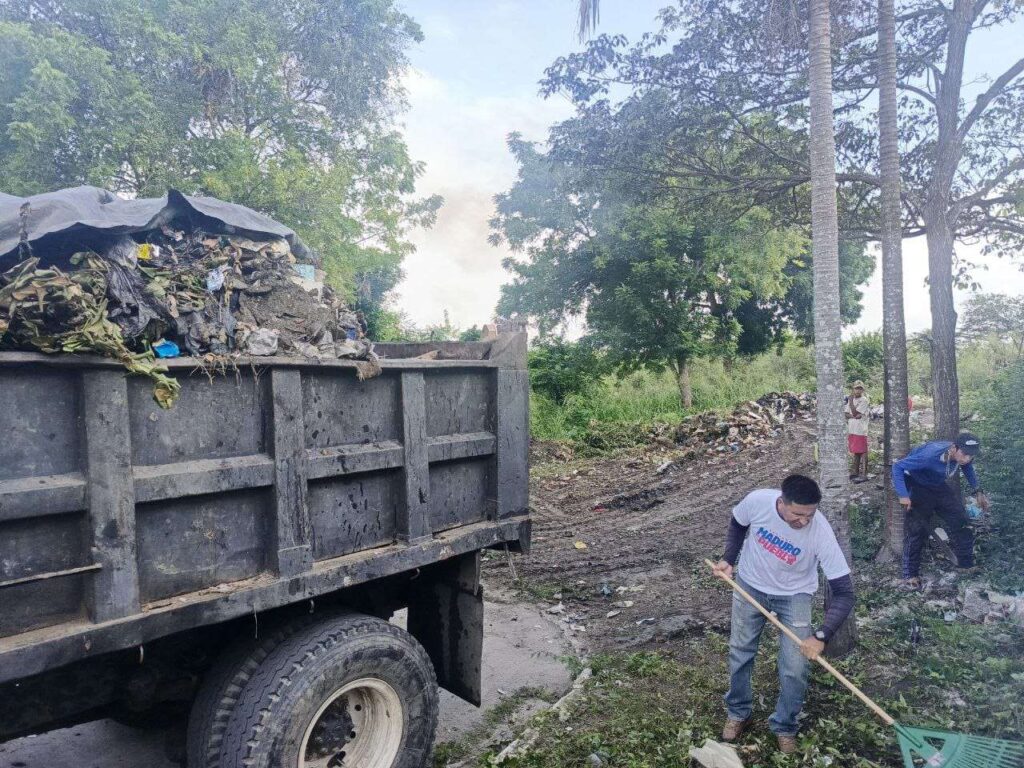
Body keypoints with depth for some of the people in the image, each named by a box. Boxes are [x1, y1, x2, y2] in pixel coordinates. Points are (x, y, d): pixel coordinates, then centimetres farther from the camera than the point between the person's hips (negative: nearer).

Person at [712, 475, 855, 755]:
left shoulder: (820, 532, -33)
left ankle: (784, 727, 24)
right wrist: (729, 559, -9)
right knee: (740, 653, 14)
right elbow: (738, 524, -2)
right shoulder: (757, 501, -29)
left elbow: (844, 592, -28)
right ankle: (738, 713, 38)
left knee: (794, 668, -3)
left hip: (794, 595, -2)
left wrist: (821, 636, -34)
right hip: (750, 585, 2)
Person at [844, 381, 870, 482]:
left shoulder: (864, 400, -8)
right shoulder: (851, 400, 14)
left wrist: (851, 400, -15)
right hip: (851, 430, 7)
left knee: (862, 452, -4)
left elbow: (855, 413, -16)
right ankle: (854, 472, 21)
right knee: (855, 452, 14)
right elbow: (845, 414, 8)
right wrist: (853, 416, -12)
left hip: (860, 431, -7)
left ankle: (863, 474, -2)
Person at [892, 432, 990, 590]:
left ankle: (967, 565, 27)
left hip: (939, 487, 7)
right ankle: (910, 575, -1)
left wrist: (977, 492, 3)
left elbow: (967, 467, 9)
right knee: (916, 529, -12)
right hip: (919, 488, -6)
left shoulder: (963, 455, -19)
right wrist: (903, 495, -39)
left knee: (960, 522, 7)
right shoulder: (930, 456, -40)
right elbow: (898, 467, -33)